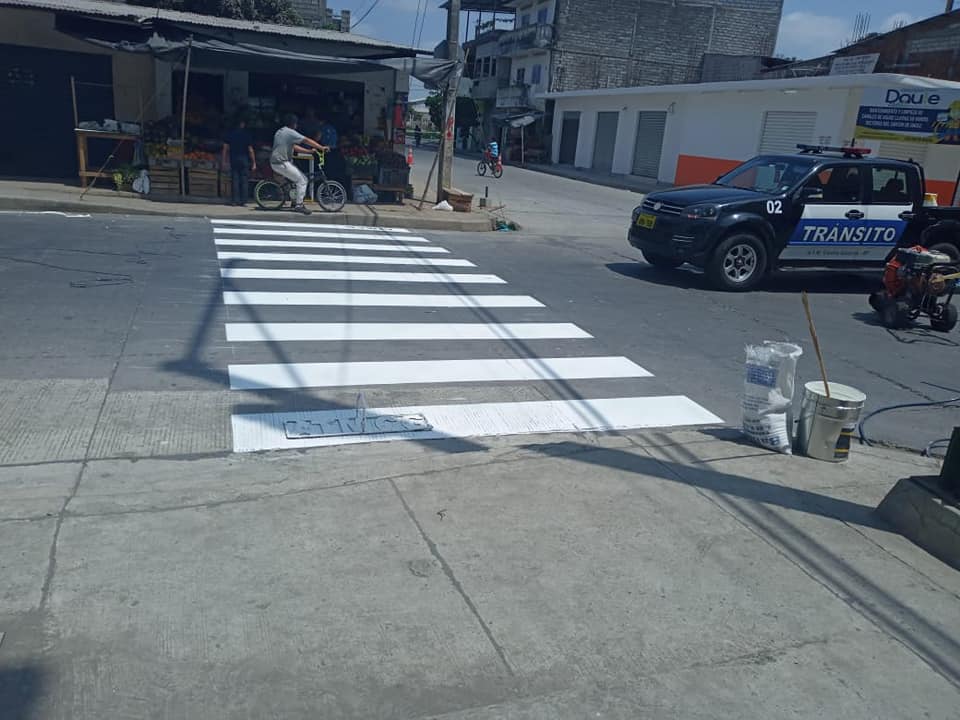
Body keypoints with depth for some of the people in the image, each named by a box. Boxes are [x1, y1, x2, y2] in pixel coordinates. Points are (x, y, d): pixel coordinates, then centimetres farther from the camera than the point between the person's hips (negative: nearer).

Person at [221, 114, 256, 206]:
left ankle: (234, 200, 2)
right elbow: (250, 150, -6)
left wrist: (224, 160, 7)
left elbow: (225, 147, 2)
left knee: (234, 180, 5)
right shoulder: (247, 134, -3)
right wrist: (254, 162, -2)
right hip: (244, 159, -2)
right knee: (244, 180, 2)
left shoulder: (230, 133, 4)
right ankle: (243, 201, -2)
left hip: (233, 159, 2)